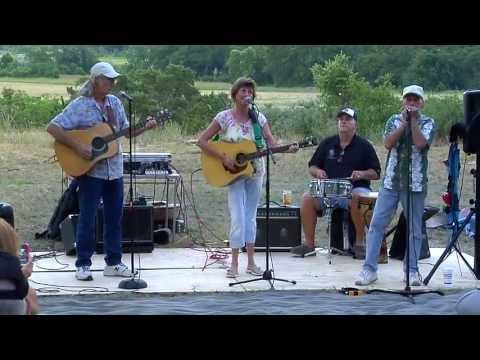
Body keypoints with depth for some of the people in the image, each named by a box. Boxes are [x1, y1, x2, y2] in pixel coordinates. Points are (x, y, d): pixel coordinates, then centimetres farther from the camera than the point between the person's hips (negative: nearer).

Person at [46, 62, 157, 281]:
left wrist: (144, 128, -2)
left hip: (114, 170, 6)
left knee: (114, 218, 10)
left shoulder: (115, 102, 8)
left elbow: (125, 131, 16)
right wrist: (77, 146, -23)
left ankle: (113, 262, 20)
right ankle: (83, 264, 9)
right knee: (87, 219, -1)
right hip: (90, 171, -6)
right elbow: (52, 128, -15)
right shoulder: (79, 105, -11)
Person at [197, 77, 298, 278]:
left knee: (250, 216, 9)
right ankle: (234, 263, -1)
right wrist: (223, 158, -18)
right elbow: (202, 141, -10)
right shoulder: (224, 118, -8)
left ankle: (251, 262, 14)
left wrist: (287, 149, -23)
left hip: (255, 171, 4)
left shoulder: (258, 118, 3)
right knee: (238, 218, -9)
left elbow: (271, 142, -3)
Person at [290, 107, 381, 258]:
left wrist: (362, 174, -15)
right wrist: (317, 171, -3)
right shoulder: (327, 144, 15)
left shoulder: (364, 146, 7)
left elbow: (376, 173, 5)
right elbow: (312, 166, 20)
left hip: (355, 189, -3)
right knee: (307, 198, -23)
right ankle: (309, 244, -16)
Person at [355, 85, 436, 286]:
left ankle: (412, 270, 14)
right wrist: (404, 122, -10)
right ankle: (369, 268, 0)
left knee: (414, 228, 5)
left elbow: (420, 143, -16)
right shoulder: (394, 120, 9)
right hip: (391, 182, 2)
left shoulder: (428, 123, 3)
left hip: (415, 184, -2)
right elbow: (388, 143, -7)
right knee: (376, 224, -3)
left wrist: (413, 120, -11)